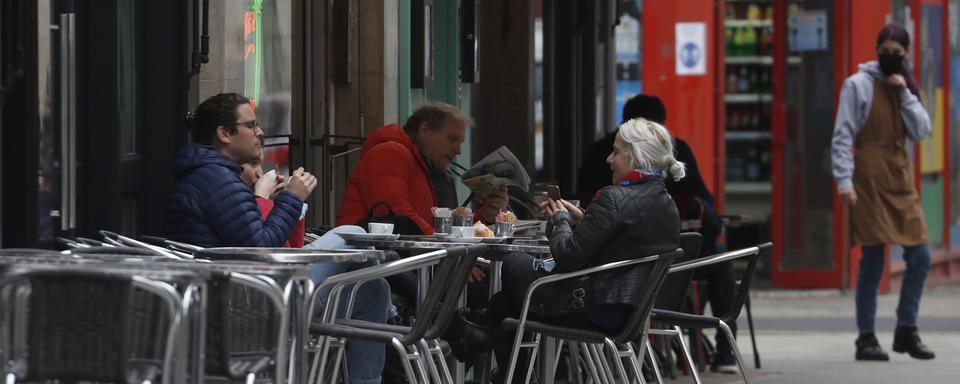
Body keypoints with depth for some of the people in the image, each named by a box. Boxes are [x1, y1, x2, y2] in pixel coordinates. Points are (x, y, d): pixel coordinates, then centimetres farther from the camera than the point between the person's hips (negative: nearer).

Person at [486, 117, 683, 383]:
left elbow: (568, 256, -21)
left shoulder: (615, 198, -21)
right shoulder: (667, 204, 8)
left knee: (513, 264, 16)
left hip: (595, 311, -9)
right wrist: (578, 218, 11)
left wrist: (561, 219, -1)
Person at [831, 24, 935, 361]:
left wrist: (905, 94, -4)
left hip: (900, 179, 6)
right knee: (873, 259, -6)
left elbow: (921, 131, 4)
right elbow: (842, 136, -6)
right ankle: (866, 339, 0)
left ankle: (906, 331, 12)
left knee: (920, 255, 1)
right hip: (869, 179, -6)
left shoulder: (904, 87, 16)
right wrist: (844, 179, -16)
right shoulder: (858, 85, 0)